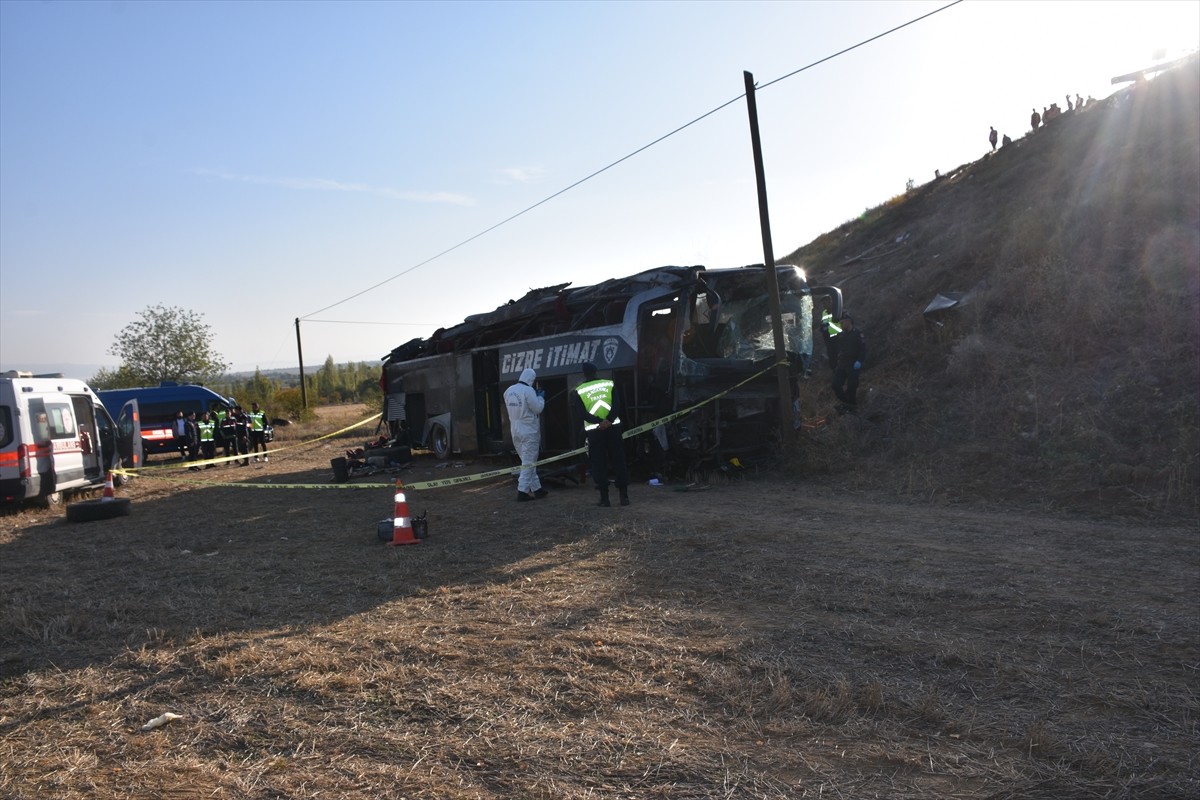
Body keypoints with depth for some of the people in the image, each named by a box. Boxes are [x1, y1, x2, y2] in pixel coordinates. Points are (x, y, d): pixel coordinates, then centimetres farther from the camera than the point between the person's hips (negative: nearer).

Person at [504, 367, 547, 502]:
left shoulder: (508, 391, 7)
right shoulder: (528, 391, -16)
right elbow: (538, 409, -13)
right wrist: (540, 397, 5)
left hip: (515, 431, 7)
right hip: (529, 431, -7)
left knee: (527, 462, 14)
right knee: (528, 462, -2)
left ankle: (536, 488, 19)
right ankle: (522, 491, -5)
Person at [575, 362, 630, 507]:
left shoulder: (579, 391, 1)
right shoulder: (610, 384, 5)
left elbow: (583, 413, -8)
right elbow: (617, 405, -7)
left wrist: (599, 422, -17)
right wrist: (608, 420, -18)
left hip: (594, 430, -1)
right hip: (613, 427, 1)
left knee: (599, 464, 6)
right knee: (618, 461, 7)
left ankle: (604, 498, 4)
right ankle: (624, 496, 6)